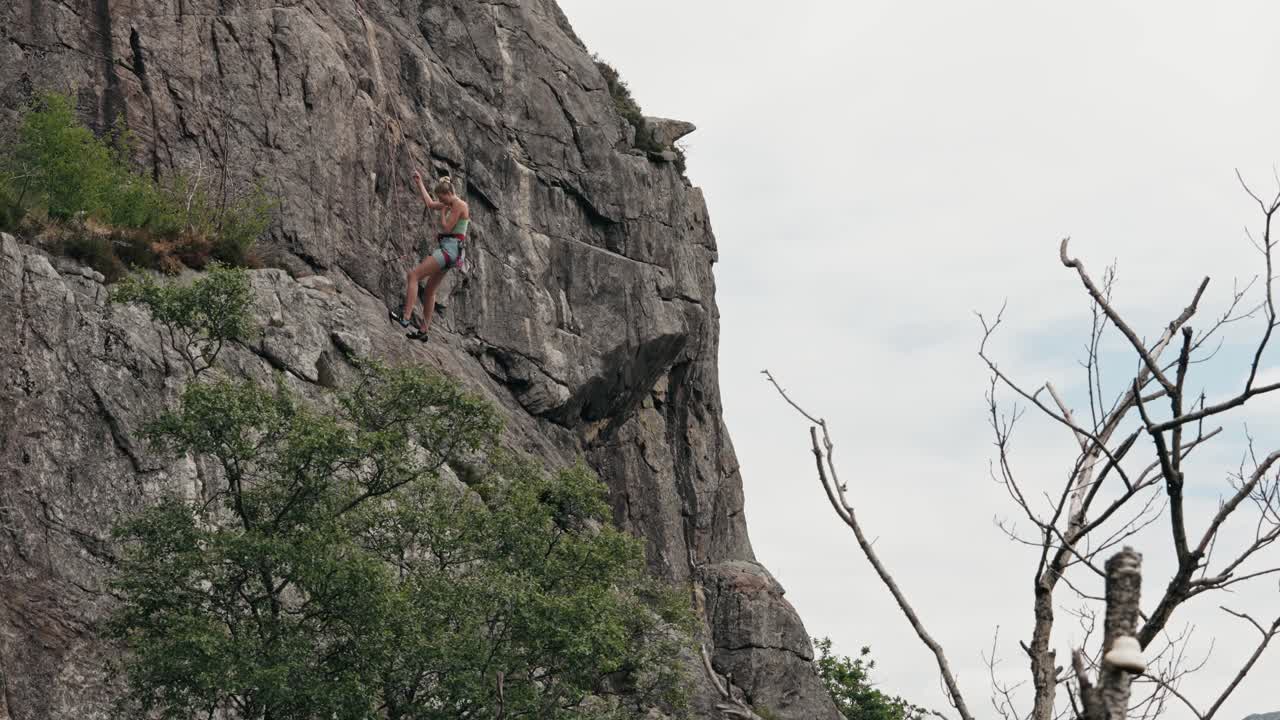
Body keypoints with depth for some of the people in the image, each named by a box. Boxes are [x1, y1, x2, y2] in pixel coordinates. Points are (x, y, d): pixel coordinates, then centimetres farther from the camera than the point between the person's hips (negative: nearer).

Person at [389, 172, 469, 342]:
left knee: (413, 275, -17)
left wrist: (443, 211, -2)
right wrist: (420, 183, 34)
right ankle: (423, 330, 18)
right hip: (447, 250, 11)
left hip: (449, 249, -11)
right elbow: (430, 204, 32)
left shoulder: (459, 205, -10)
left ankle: (405, 317, -25)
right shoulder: (451, 204, 18)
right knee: (430, 290, 15)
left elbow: (446, 228, -15)